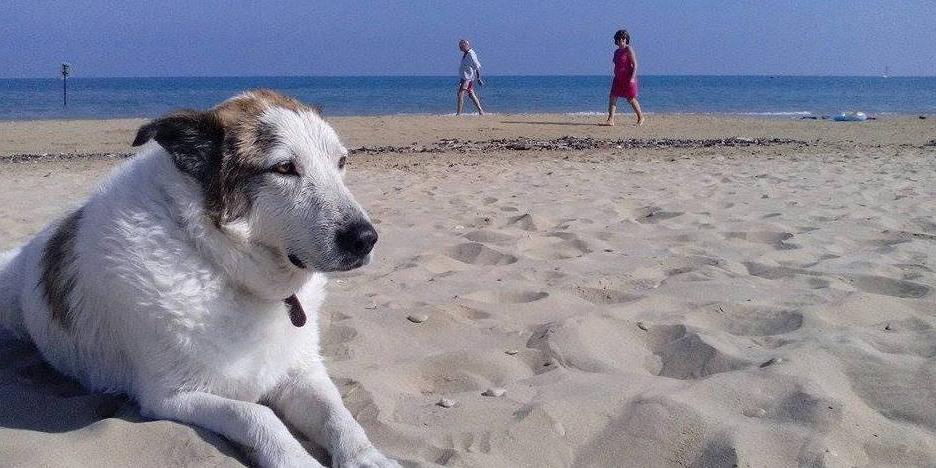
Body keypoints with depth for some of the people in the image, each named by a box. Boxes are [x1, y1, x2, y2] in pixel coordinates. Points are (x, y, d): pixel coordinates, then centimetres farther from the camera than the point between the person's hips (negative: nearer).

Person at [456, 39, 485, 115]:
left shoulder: (471, 54, -15)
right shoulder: (465, 54, 14)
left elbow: (477, 67, -16)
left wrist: (479, 79, -17)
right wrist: (461, 80, 24)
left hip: (468, 78, -10)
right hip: (465, 78, 10)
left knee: (460, 94, -13)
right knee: (471, 95, 12)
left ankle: (458, 113, -13)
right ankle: (480, 111, 15)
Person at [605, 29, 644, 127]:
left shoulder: (629, 50, -9)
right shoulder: (616, 52, 14)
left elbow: (635, 65, -14)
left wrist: (632, 78, -23)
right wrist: (615, 77, 21)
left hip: (628, 78, -7)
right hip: (618, 78, 7)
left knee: (631, 99, 0)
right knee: (612, 97, -6)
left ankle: (641, 117, 19)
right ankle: (610, 120, -11)